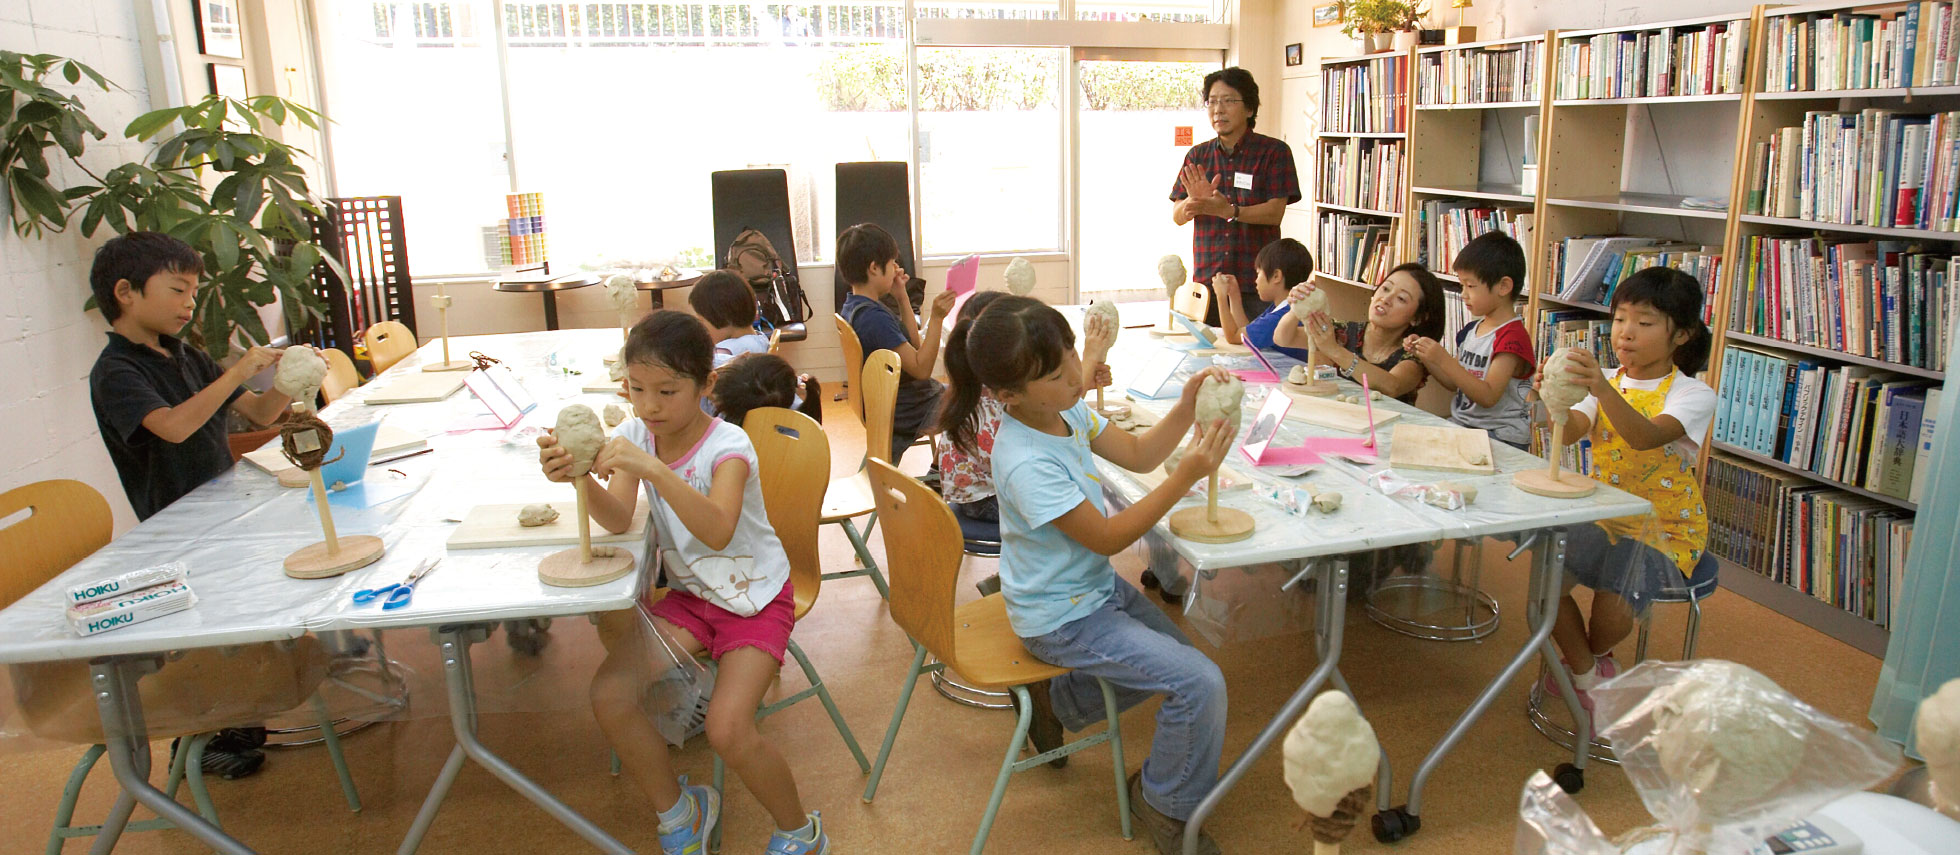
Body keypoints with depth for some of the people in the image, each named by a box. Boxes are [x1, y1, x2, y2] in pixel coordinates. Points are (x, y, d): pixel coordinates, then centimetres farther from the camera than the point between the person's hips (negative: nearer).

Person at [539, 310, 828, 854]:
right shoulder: (636, 436, -4)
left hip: (756, 598, -5)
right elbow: (617, 520, -20)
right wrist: (578, 477, -40)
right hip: (689, 594, 6)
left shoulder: (726, 444, -21)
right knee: (609, 697, -15)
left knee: (727, 728, -23)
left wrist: (652, 469, -50)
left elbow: (718, 531, -40)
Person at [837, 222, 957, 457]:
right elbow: (921, 368, -26)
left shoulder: (850, 308, 4)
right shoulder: (876, 318, -27)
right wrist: (936, 318, -30)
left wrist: (902, 297, 5)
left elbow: (915, 345, 10)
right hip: (909, 415, -10)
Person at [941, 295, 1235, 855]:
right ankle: (1166, 802, 12)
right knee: (1200, 685, -15)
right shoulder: (1027, 465, -33)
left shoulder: (1065, 410, -6)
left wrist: (1187, 407, -12)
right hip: (1063, 619, -9)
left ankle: (1053, 702, 31)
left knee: (1176, 658, 24)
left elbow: (1137, 455, 5)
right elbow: (1108, 537, -26)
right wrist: (1188, 475, -28)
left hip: (1095, 585, 9)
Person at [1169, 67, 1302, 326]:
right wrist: (1193, 202, -17)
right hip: (1206, 280, 3)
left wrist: (1229, 210, -24)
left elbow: (1275, 212, -8)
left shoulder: (1274, 152, 1)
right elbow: (1176, 216, 7)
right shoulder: (1197, 156, 11)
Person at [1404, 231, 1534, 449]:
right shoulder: (1470, 330, 12)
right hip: (1460, 426, 8)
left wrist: (1444, 360, -27)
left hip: (1501, 437, -8)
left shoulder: (1513, 337, -13)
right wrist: (1424, 356, 5)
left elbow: (1488, 396, -22)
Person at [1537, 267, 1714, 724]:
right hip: (1603, 516, 4)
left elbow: (1646, 437, -31)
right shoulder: (1606, 383, 6)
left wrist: (1603, 389, -48)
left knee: (1614, 604, -29)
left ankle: (1595, 657, 10)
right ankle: (1585, 675, 5)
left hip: (1665, 528, -4)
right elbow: (1570, 433, -13)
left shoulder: (1692, 395, -9)